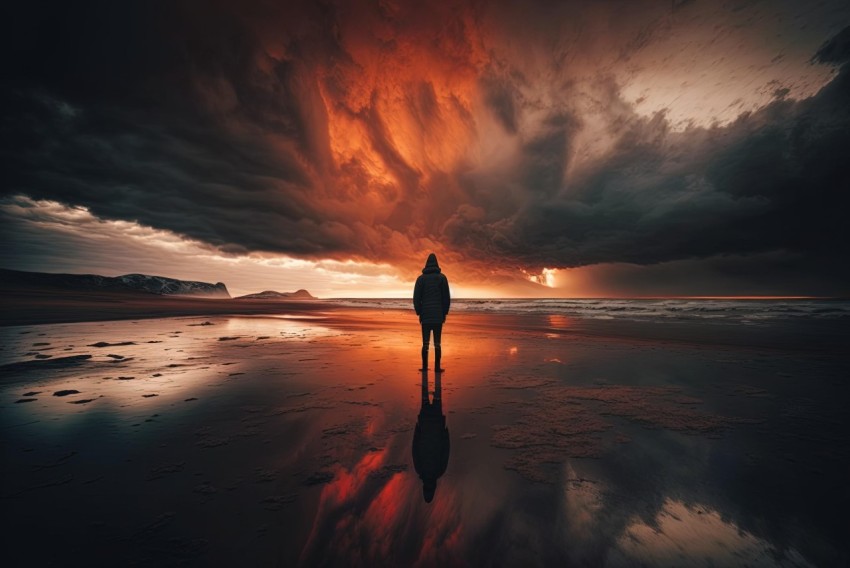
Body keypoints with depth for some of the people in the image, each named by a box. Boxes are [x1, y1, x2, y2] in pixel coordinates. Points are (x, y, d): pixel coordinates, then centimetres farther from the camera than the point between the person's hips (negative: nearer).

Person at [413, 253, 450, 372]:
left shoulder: (421, 278, 2)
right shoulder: (442, 277, 1)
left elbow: (416, 297, -2)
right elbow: (447, 297, -1)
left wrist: (419, 313, 6)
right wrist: (444, 313, 6)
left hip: (425, 315, 0)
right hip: (438, 315, 0)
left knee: (425, 342, 6)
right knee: (437, 343, 4)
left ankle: (425, 366, 9)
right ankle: (437, 367, 5)